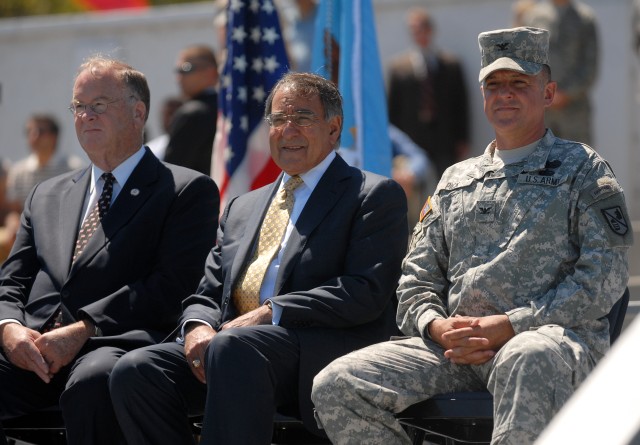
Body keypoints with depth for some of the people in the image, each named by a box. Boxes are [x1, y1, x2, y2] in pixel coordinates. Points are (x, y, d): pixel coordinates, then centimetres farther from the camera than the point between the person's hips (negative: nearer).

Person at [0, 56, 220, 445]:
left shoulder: (188, 191, 9)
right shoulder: (47, 197, 29)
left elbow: (171, 286, -4)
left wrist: (83, 329, -14)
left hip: (115, 345, -4)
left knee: (92, 381, -41)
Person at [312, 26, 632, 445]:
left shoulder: (582, 169, 11)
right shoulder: (456, 180, 26)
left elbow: (604, 277, -2)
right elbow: (417, 279, 24)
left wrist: (506, 326, -11)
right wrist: (437, 326, -2)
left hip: (551, 336, -5)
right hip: (456, 348, 5)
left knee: (528, 359, -43)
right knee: (337, 384, -17)